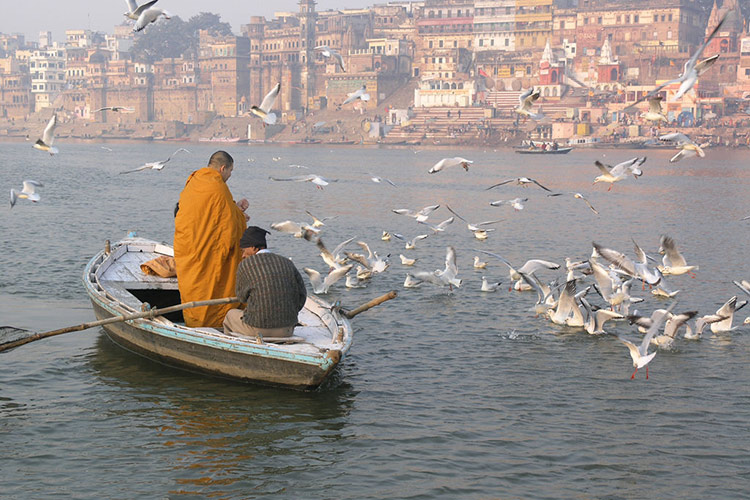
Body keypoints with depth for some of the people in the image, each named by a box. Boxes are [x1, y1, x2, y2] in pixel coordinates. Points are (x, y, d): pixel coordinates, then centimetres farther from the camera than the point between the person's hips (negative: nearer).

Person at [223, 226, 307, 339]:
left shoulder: (246, 264, -5)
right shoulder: (287, 263, 5)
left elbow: (242, 297, 6)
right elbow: (302, 294, 5)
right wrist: (285, 317, 15)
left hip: (257, 330, -4)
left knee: (231, 315, 30)